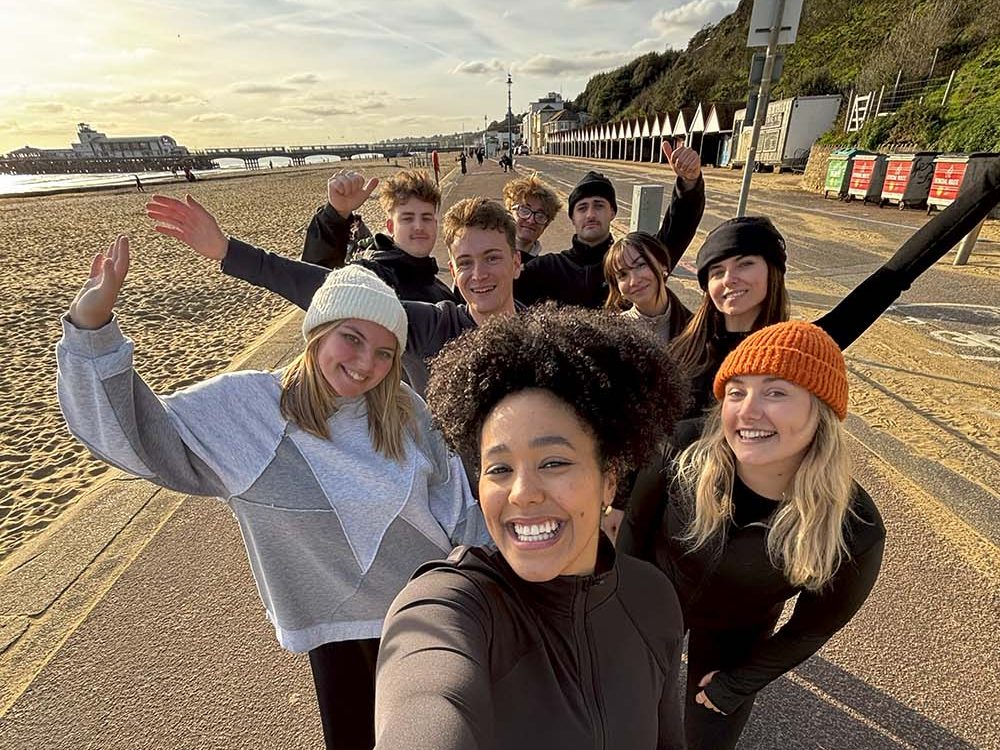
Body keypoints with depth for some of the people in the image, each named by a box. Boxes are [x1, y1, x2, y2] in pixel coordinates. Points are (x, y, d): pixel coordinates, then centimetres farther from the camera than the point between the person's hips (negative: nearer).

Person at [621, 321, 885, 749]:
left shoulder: (855, 532, -30)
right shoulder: (686, 454, -32)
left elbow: (812, 628, -11)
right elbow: (636, 522, -11)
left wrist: (735, 685, -2)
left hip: (733, 634, 0)